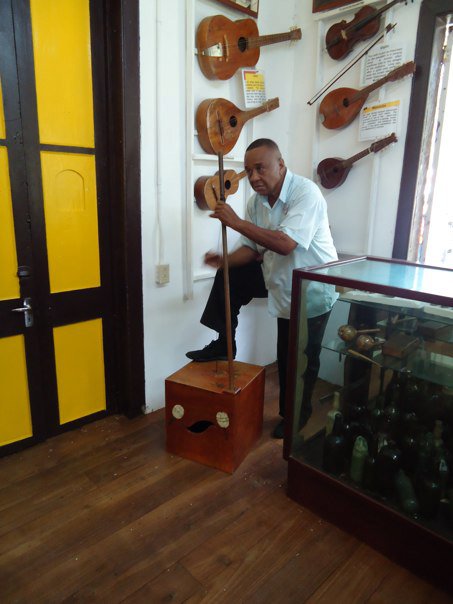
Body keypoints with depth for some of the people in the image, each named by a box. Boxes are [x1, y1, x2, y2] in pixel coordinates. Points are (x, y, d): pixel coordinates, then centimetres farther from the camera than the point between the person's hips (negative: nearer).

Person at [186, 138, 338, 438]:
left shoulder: (306, 192, -25)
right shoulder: (257, 200, -3)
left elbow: (286, 244, -38)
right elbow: (252, 248, 1)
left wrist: (237, 222, -35)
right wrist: (224, 260, -18)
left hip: (312, 289, -6)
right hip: (280, 280, 7)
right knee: (230, 276, -4)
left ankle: (296, 414, 29)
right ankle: (223, 344, 9)